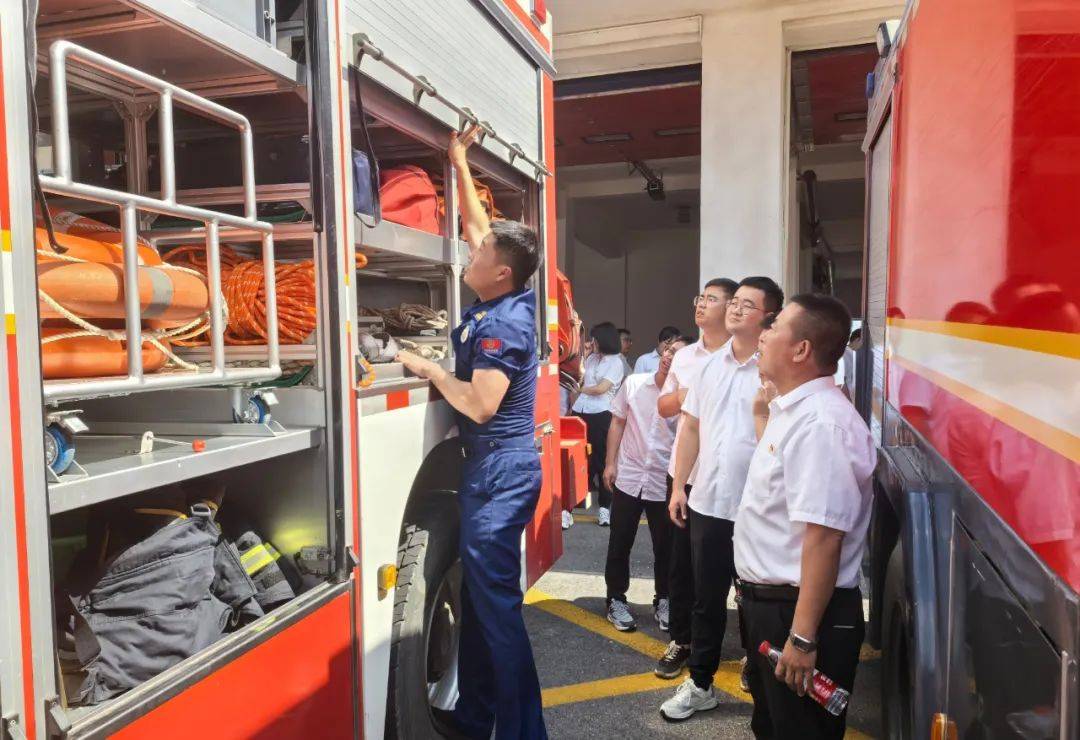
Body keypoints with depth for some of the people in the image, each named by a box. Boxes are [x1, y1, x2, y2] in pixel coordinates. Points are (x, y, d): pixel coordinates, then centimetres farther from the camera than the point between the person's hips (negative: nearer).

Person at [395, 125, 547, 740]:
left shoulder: (501, 325, -18)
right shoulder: (513, 300, 8)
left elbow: (479, 405, -24)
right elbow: (478, 226, 19)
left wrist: (429, 369, -11)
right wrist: (460, 164, 22)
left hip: (499, 471, -10)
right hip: (497, 465, 10)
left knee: (497, 600, -4)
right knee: (479, 593, 16)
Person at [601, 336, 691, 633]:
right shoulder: (634, 383, -2)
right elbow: (618, 422, 5)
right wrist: (610, 463, 1)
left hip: (666, 483, -1)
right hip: (628, 478, 1)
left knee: (665, 547, 11)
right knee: (620, 544, 10)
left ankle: (662, 601, 31)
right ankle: (616, 600, 27)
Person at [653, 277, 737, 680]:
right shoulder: (684, 356, 11)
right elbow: (663, 406, 15)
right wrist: (681, 396, -5)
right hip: (685, 475, 5)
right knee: (681, 563, 12)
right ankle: (680, 641, 27)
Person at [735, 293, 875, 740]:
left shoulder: (821, 422, -25)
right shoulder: (791, 410, 7)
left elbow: (824, 536, -28)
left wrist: (803, 637, -26)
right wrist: (763, 416, 16)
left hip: (798, 611, -10)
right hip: (768, 602, 10)